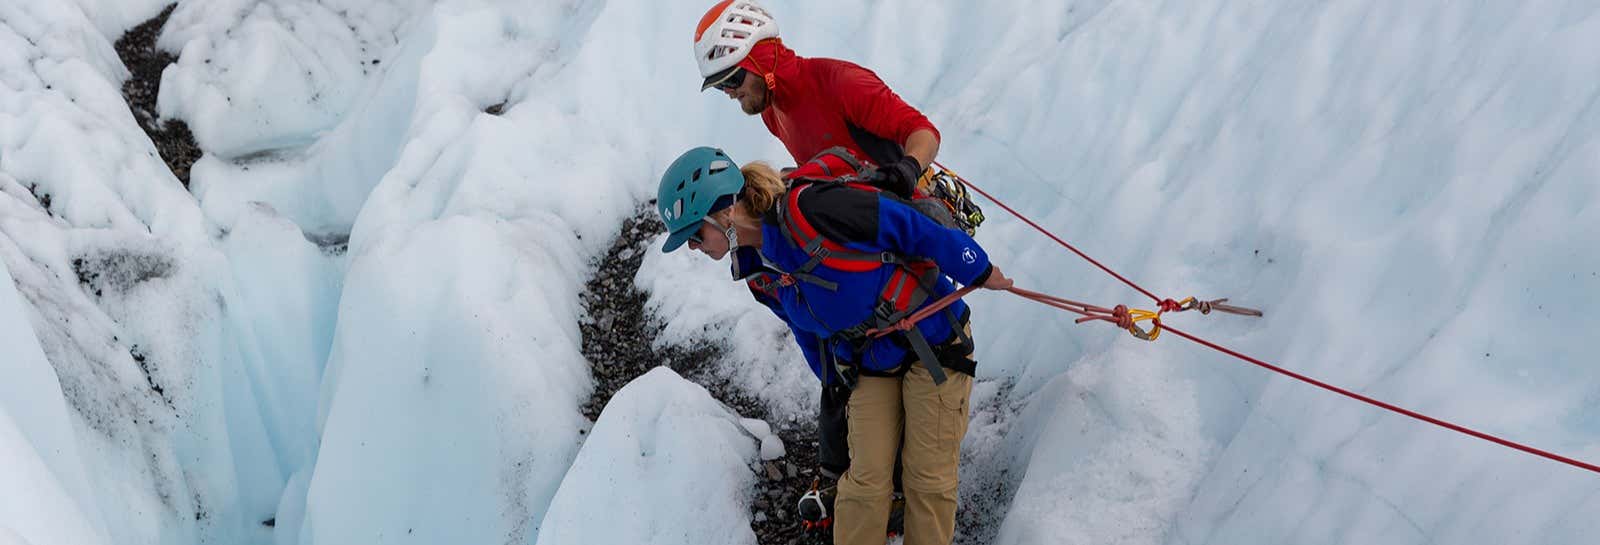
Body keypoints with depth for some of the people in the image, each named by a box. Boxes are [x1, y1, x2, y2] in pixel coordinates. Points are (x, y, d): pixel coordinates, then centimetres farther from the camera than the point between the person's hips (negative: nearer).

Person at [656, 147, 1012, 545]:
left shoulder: (809, 209, -29)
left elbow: (913, 227, -21)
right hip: (869, 365, 6)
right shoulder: (759, 273, -3)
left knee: (929, 478, 0)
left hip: (934, 342, -6)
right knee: (866, 479, -1)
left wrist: (979, 271, -10)